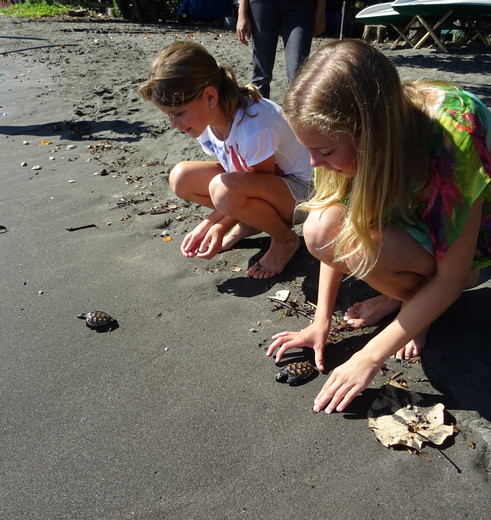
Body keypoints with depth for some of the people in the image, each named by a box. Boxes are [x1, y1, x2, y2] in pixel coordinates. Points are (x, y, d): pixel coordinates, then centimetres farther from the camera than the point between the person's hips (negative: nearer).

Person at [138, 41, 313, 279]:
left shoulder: (252, 127, -33)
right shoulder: (207, 119, -9)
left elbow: (251, 186, -20)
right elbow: (231, 170, 0)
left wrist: (220, 227, -21)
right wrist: (208, 223, -9)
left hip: (300, 191, -7)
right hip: (256, 184, 7)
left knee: (225, 189, -37)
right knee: (181, 178, -11)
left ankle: (285, 239, -10)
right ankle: (247, 223, 7)